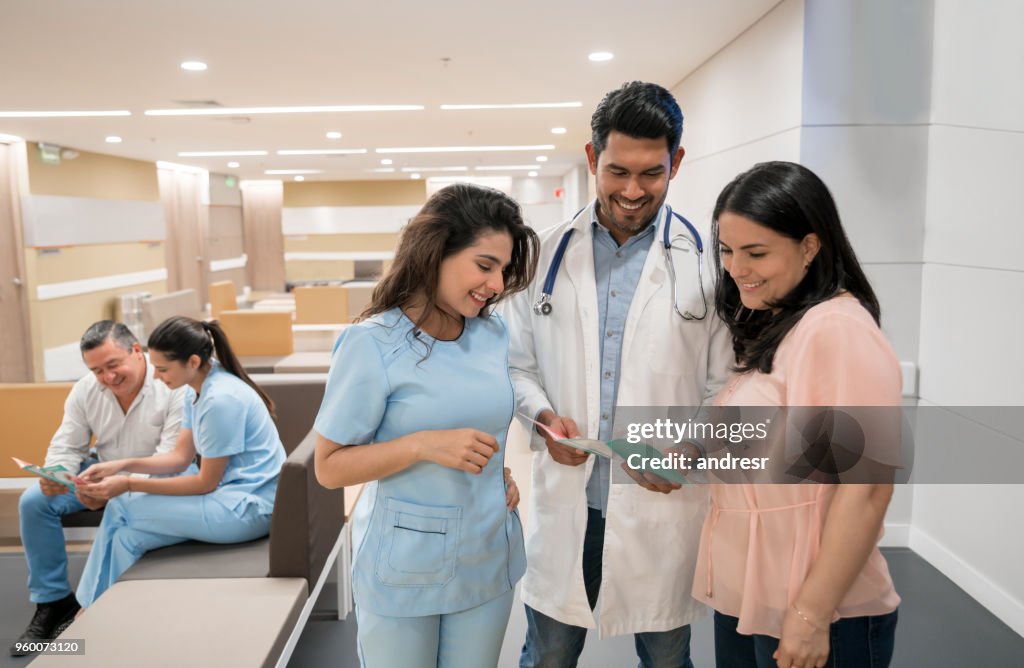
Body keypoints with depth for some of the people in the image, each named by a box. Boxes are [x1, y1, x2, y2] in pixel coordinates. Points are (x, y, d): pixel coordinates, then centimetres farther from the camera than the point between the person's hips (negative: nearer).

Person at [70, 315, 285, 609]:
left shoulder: (221, 399, -22)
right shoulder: (197, 388, 6)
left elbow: (206, 483, -15)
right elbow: (181, 457, 10)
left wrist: (130, 484, -14)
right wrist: (122, 465, -2)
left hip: (250, 506, -9)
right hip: (230, 489, 9)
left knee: (123, 507, -8)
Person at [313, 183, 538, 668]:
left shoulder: (495, 334, -1)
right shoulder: (372, 345, -18)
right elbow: (329, 468, -15)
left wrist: (506, 474, 1)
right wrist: (424, 445, -27)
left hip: (489, 558, 5)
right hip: (402, 568, -4)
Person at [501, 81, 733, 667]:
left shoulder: (708, 261, -5)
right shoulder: (547, 255, 2)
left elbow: (726, 388, -1)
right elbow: (519, 365, 9)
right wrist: (543, 416, -10)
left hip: (663, 506, -1)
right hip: (565, 503, 2)